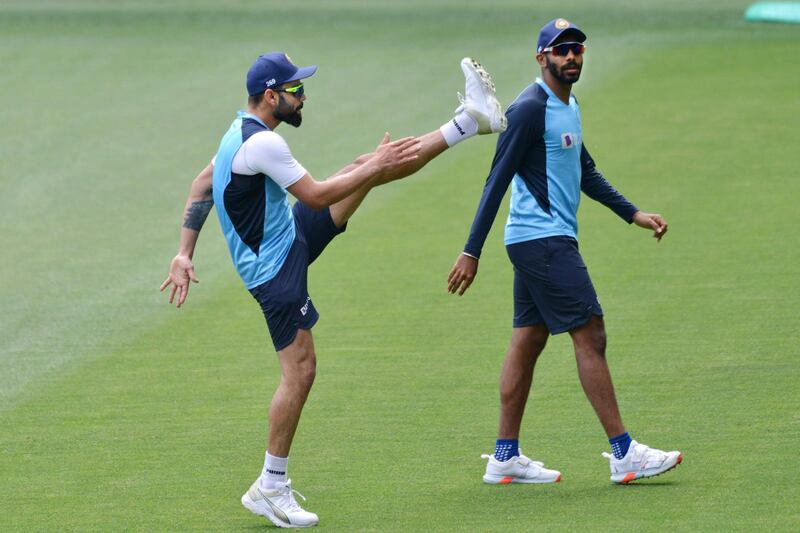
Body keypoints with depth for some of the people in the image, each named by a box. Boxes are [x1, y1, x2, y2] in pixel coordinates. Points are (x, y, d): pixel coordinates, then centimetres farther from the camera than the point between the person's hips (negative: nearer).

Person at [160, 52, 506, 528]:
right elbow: (316, 196, -23)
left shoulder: (242, 131, 5)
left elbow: (201, 188, 12)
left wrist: (185, 254, 12)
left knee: (368, 169, 6)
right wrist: (377, 166, -16)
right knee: (300, 371, -8)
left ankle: (469, 120, 12)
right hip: (276, 269, -10)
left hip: (292, 239, 10)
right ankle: (269, 489, 1)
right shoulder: (262, 143, -26)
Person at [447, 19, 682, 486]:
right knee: (590, 335, -9)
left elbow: (585, 172, 28)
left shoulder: (569, 106, 15)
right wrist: (472, 252, -18)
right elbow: (498, 180, -17)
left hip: (548, 241, 10)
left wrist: (633, 214, 24)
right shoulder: (531, 109, -15)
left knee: (528, 340, 10)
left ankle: (506, 457, 12)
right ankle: (624, 454, -8)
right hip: (543, 240, -10)